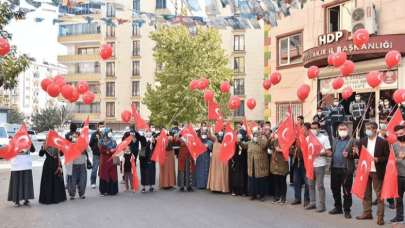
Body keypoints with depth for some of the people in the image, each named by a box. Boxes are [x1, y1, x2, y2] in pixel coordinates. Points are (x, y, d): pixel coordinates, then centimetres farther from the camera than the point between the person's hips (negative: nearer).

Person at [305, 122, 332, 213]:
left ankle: (321, 205, 4)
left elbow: (328, 152, -6)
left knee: (320, 185, -3)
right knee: (311, 185, 10)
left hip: (319, 165, -5)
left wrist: (318, 153, -18)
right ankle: (312, 203, 20)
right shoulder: (308, 138, 13)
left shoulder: (324, 138, -2)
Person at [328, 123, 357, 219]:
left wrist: (349, 155, -23)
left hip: (346, 169, -6)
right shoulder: (335, 141, 16)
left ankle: (347, 210, 11)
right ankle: (338, 208, 25)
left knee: (347, 190, 1)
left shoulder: (353, 141, -3)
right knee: (335, 189, 12)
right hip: (334, 168, 6)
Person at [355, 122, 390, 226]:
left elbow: (388, 157, -5)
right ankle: (367, 213, 24)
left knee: (379, 195, 3)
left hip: (377, 172, -4)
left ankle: (380, 216, 10)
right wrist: (357, 153, -12)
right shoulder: (362, 141, 6)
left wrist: (378, 159, -21)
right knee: (366, 194, 13)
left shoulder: (383, 142, -7)